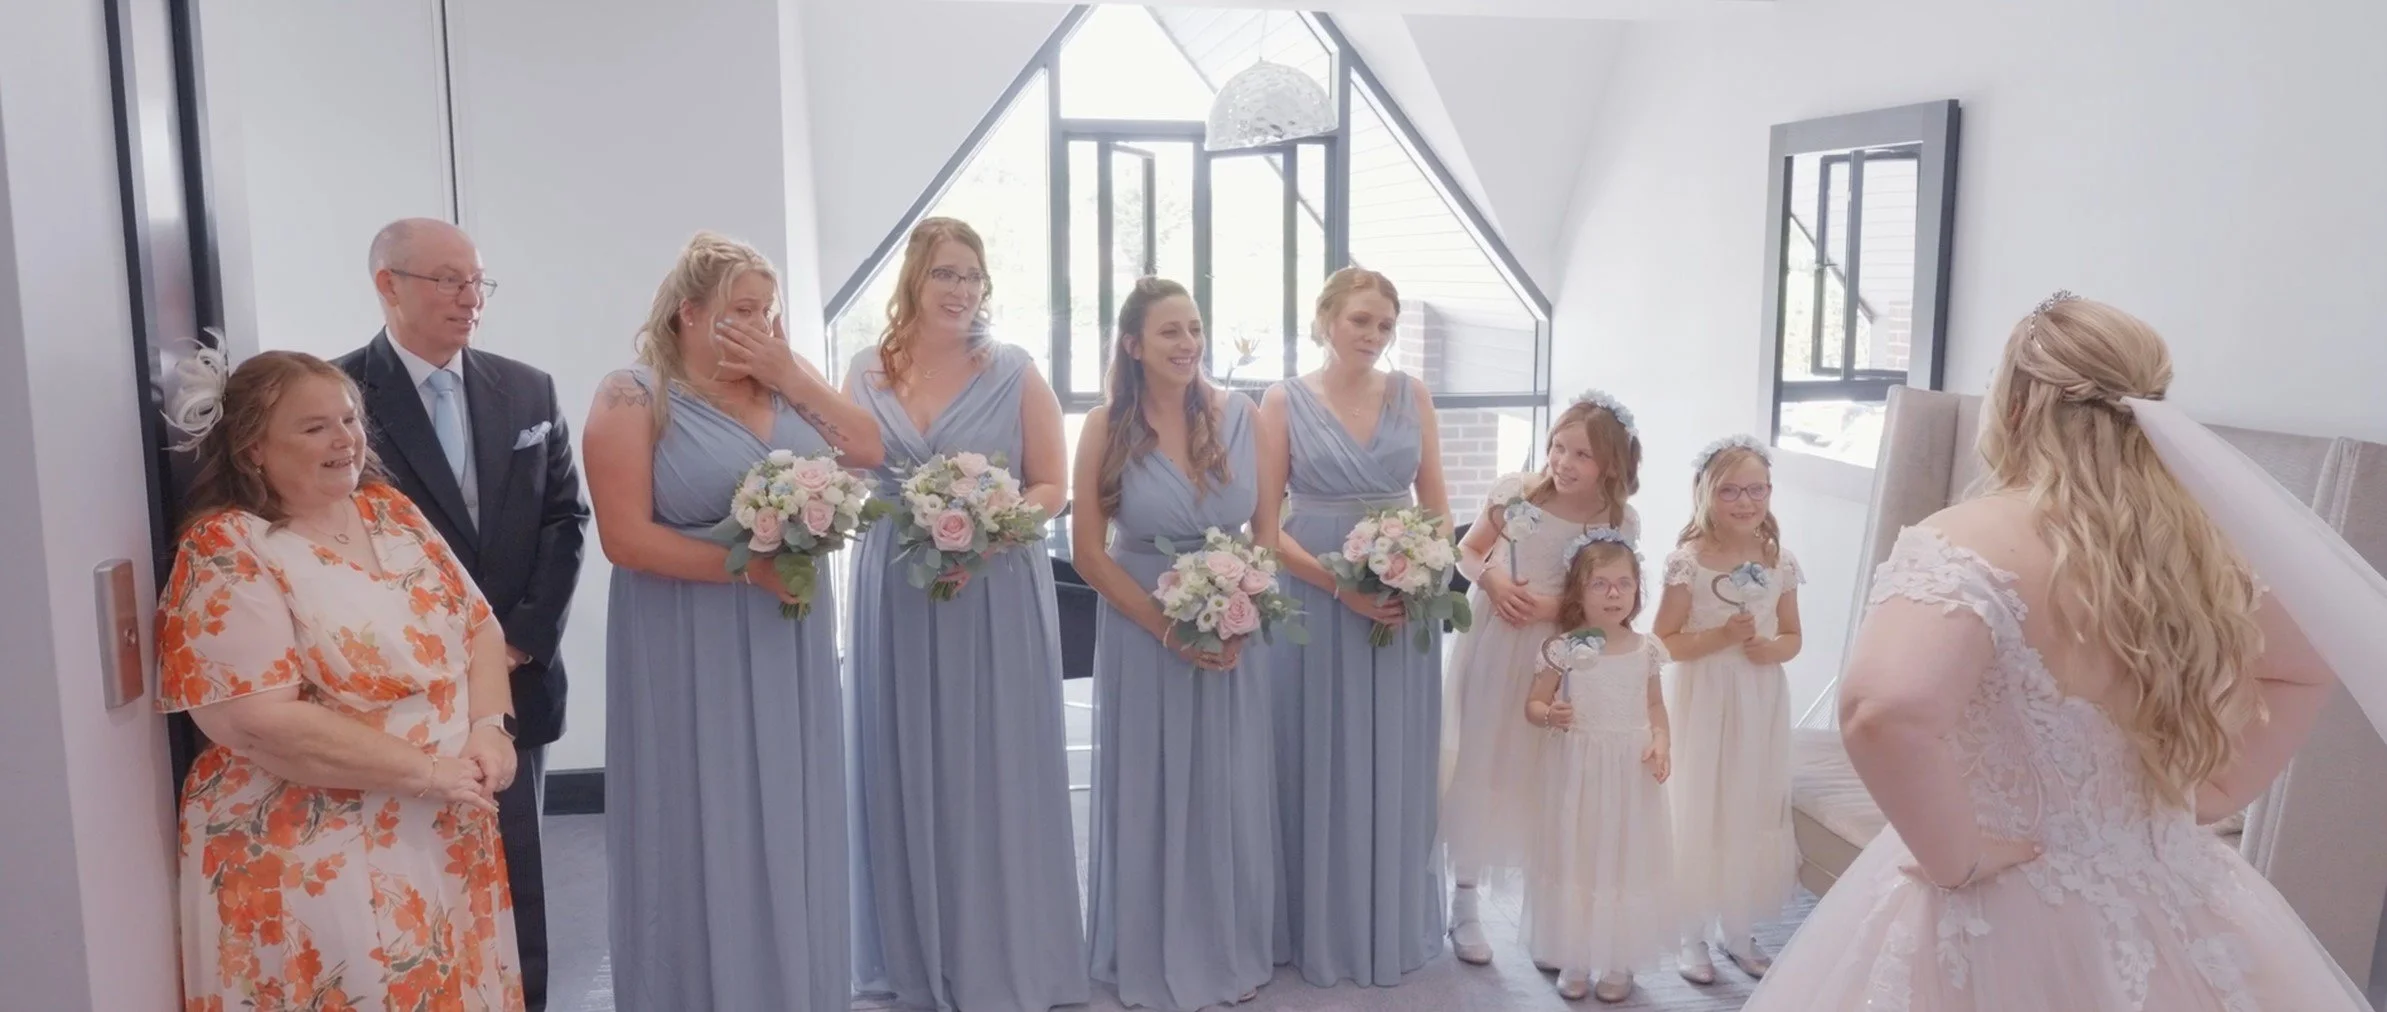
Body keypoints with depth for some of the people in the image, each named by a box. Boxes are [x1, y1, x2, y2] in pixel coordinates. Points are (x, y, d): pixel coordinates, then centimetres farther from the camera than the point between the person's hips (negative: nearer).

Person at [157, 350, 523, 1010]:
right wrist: (426, 769, -20)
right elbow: (259, 723, -21)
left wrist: (487, 724, -10)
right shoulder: (226, 554, -13)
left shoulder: (389, 509, 7)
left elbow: (478, 623, 8)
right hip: (317, 861, -6)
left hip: (447, 835, 7)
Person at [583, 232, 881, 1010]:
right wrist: (747, 565, -19)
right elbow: (625, 537, -15)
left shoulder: (785, 382, 8)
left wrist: (792, 377, -8)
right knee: (707, 839, 5)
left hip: (791, 647, 5)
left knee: (791, 830, 14)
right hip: (692, 655, -5)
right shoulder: (633, 398, -8)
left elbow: (868, 450, 0)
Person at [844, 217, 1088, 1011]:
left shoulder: (1015, 372, -1)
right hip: (897, 595, 3)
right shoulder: (865, 374, 6)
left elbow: (1051, 487, -3)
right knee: (908, 772, 9)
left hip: (996, 593, -2)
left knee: (996, 772, 3)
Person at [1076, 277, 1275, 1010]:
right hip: (1144, 631, -2)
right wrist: (1170, 629, -14)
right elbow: (1089, 551, -9)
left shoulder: (1239, 414, -3)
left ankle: (1231, 950, 30)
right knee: (1151, 792, 9)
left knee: (1231, 792, 11)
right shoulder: (1108, 426, -9)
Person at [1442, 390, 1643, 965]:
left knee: (1543, 773, 9)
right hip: (1494, 645, 0)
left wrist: (1555, 606, -19)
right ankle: (1464, 905, 18)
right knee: (1477, 766, 5)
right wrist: (1490, 580, -19)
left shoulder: (1619, 522, -8)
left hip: (1559, 656, 1)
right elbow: (1467, 551, 2)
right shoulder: (1516, 493, -10)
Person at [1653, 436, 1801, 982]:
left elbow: (1793, 635, 10)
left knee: (1754, 811, 13)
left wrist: (1774, 648, -11)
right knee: (1700, 811, 6)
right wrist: (1720, 636, -23)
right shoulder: (1688, 562, -13)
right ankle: (1695, 933, 21)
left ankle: (1737, 928, 32)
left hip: (1762, 703, 4)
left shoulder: (1781, 562, 0)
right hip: (1706, 702, -4)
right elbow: (1663, 644, -11)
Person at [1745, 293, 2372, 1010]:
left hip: (2002, 925, -5)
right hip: (2174, 917, 6)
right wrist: (2209, 795, 11)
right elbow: (2310, 670, 14)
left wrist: (1958, 859, -24)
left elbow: (1883, 712, -40)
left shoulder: (1963, 546, -23)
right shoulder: (2200, 546, -3)